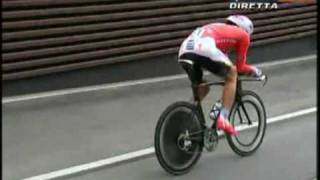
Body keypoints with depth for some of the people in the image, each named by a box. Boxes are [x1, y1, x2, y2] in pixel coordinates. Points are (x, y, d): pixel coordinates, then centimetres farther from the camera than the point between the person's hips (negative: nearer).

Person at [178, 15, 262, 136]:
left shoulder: (218, 28, 41)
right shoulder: (243, 35, 24)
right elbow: (240, 67, 27)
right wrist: (254, 70, 45)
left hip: (184, 52, 6)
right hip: (204, 49, -6)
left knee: (201, 88, 28)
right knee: (231, 75, 19)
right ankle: (223, 119, 10)